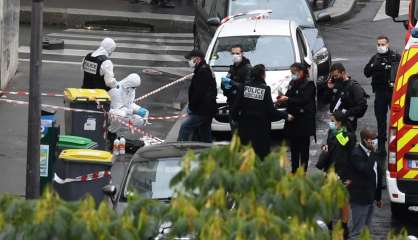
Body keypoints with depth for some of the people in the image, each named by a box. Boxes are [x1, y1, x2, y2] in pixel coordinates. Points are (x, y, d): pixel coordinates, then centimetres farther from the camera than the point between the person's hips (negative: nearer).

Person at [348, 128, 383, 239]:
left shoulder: (372, 154, 10)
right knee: (358, 231, -6)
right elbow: (366, 170, -30)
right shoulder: (356, 154, -16)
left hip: (370, 198, 8)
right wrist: (373, 153, -23)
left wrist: (378, 197, 19)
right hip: (360, 198, -8)